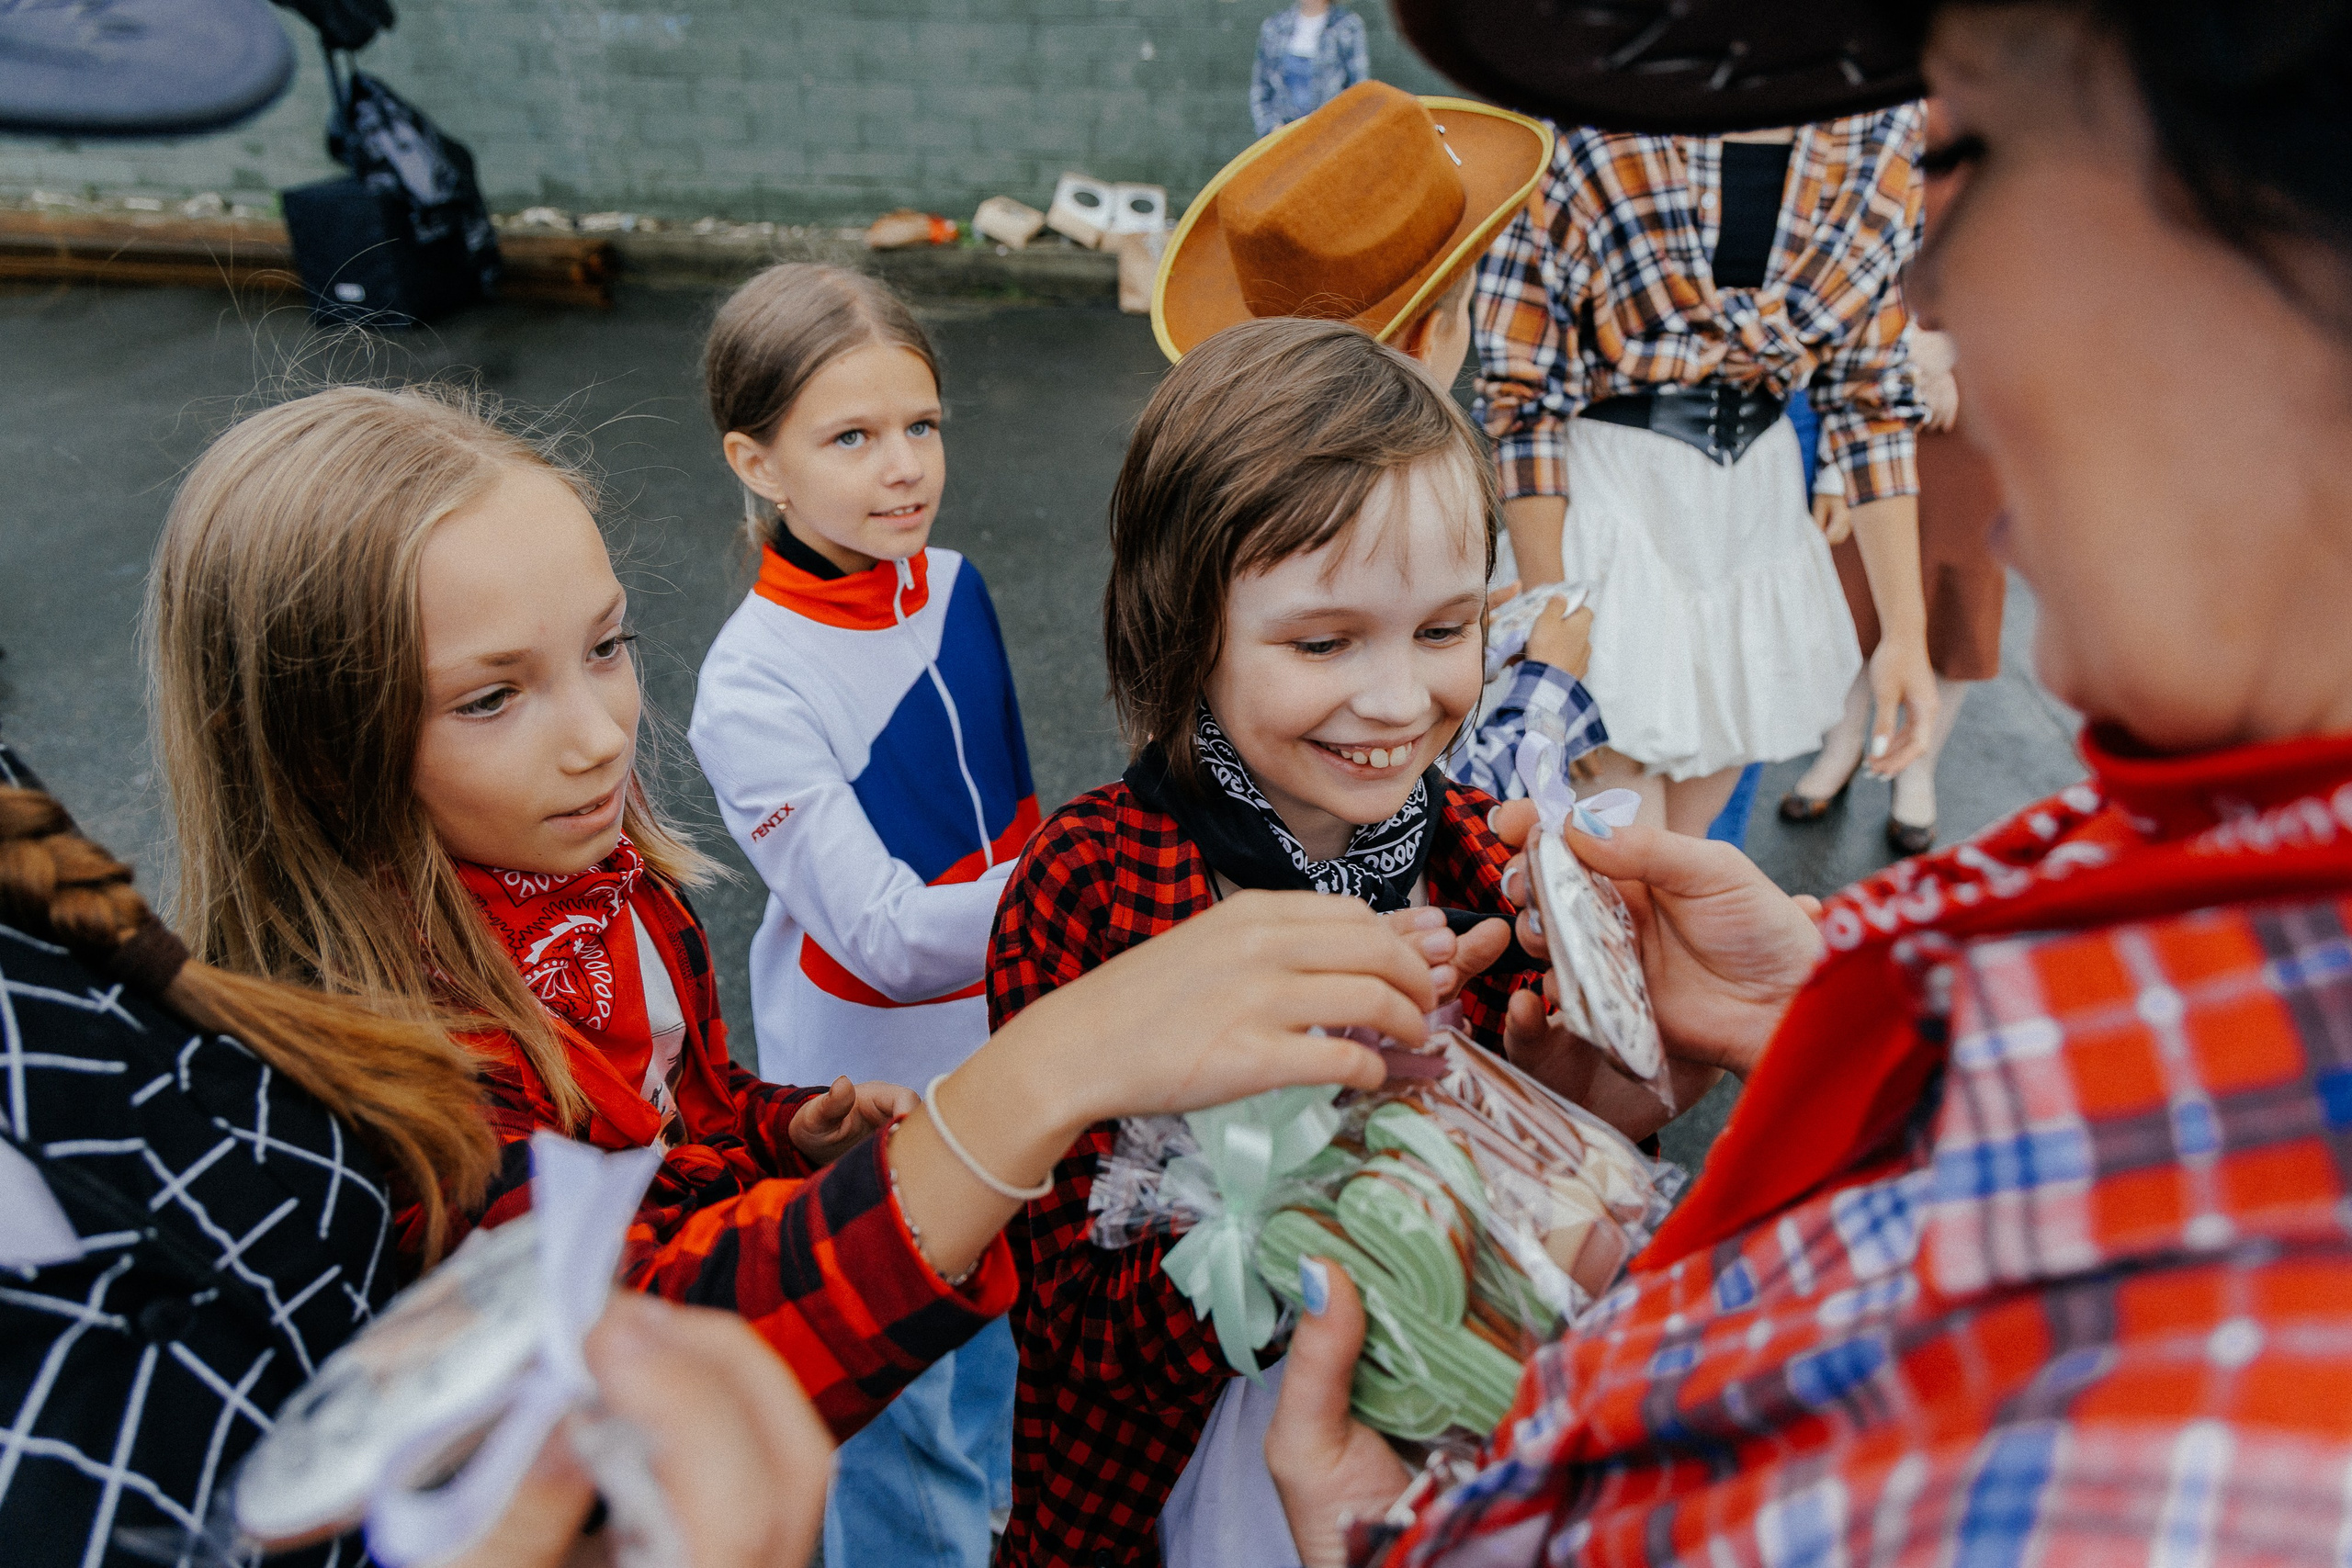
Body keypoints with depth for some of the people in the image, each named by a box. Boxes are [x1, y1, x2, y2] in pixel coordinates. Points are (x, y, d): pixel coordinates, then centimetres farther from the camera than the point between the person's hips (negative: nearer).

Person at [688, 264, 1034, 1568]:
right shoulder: (754, 688, -25)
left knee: (1003, 1304, 29)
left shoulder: (953, 584, -6)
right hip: (869, 1089, -6)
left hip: (1008, 1036, 6)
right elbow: (887, 937, -25)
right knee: (893, 1398, 16)